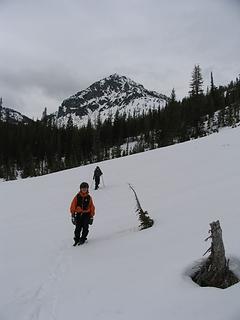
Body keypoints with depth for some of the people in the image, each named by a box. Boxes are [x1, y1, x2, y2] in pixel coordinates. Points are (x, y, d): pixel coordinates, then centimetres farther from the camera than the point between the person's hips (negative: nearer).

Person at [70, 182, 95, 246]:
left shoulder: (89, 197, 3)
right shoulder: (77, 197, 0)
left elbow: (92, 207, 8)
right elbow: (73, 206, 2)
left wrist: (92, 216, 5)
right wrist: (73, 215, -2)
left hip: (86, 214, 1)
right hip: (79, 214, 0)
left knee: (85, 228, -2)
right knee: (78, 228, -2)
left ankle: (82, 239, 11)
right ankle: (76, 239, 12)